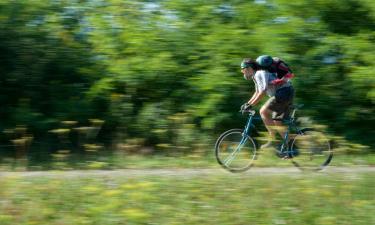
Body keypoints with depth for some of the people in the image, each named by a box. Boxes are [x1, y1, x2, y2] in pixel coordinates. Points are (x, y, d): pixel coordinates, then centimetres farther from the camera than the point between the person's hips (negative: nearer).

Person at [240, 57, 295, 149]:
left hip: (284, 92, -11)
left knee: (263, 111, -16)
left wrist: (251, 105, -23)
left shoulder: (259, 74, -13)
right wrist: (247, 103, 21)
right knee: (277, 122, 12)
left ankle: (272, 140, -15)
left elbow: (263, 92, -24)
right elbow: (257, 93, 30)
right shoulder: (256, 76, 19)